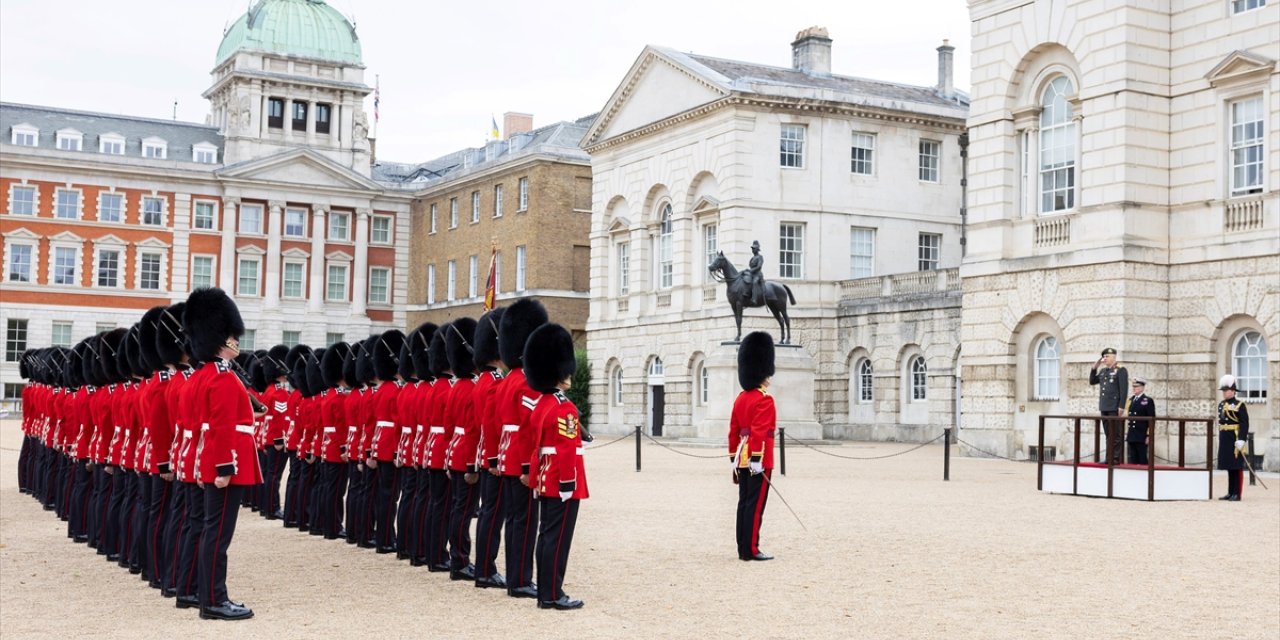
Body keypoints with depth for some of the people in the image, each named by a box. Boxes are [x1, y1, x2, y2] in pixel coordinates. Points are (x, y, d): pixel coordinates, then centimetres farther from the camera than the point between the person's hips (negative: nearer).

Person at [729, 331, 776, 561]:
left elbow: (733, 432, 15)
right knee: (755, 505, -5)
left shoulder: (740, 399, 13)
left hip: (742, 460, 8)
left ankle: (743, 549, 13)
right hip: (758, 461, -8)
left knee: (744, 504, 10)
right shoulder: (765, 400, -13)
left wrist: (734, 458, 19)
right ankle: (751, 550, -3)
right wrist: (757, 460, -23)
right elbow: (759, 432, -21)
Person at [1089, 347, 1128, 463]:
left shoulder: (1121, 370, -5)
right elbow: (1092, 381, 21)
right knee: (1108, 434, 9)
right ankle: (1109, 458, 12)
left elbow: (1123, 389, -11)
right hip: (1104, 407, 7)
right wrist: (1094, 368, 10)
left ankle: (1116, 458, -4)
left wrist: (1121, 406, -17)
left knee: (1115, 434, -6)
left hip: (1114, 408, -7)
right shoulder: (1103, 371, 17)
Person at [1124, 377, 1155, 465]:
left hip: (1142, 437, -6)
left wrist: (1149, 435, -11)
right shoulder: (1131, 400, 14)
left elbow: (1151, 419, -6)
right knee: (1133, 460, 6)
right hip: (1131, 436, 6)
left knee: (1142, 460, -2)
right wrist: (1127, 433, 13)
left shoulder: (1148, 401, -3)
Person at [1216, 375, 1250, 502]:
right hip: (1225, 441, 7)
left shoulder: (1240, 405, -8)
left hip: (1236, 440, -7)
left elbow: (1244, 424, -14)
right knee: (1229, 467, 10)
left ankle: (1237, 494, -1)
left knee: (1237, 467, -3)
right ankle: (1230, 493, 16)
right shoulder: (1221, 405, 13)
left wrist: (1241, 439, -22)